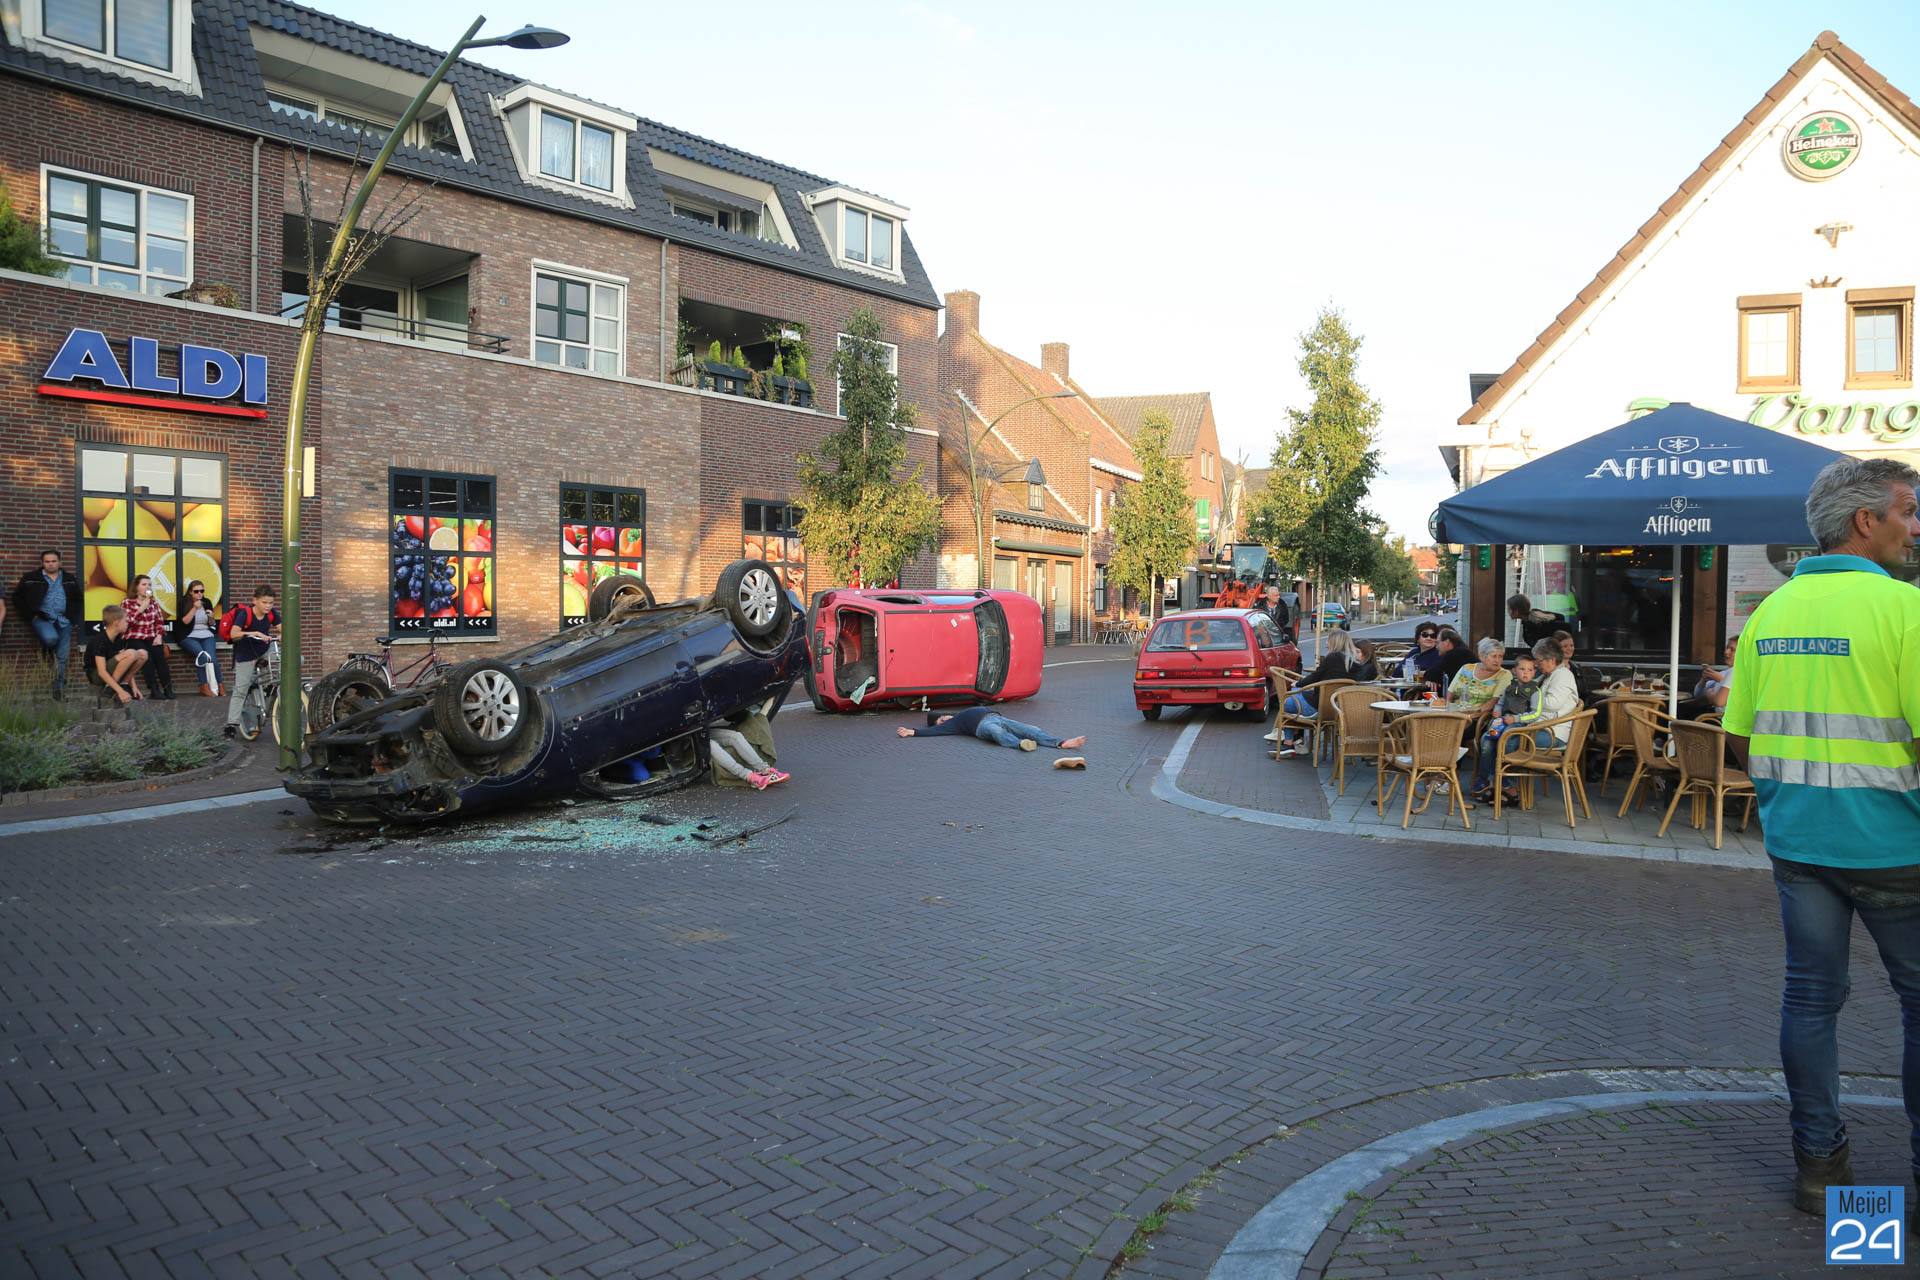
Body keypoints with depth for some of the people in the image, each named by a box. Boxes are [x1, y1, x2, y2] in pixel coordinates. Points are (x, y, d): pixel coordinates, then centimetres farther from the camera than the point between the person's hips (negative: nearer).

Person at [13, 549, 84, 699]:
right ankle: (48, 653, 0)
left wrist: (72, 617, 6)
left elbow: (79, 600, 19)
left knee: (62, 657, -1)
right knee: (50, 637, -35)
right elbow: (18, 598, 7)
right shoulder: (31, 578, 6)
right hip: (42, 618, -2)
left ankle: (59, 689, 4)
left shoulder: (70, 580, 14)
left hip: (63, 621, 2)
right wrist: (31, 615, -3)